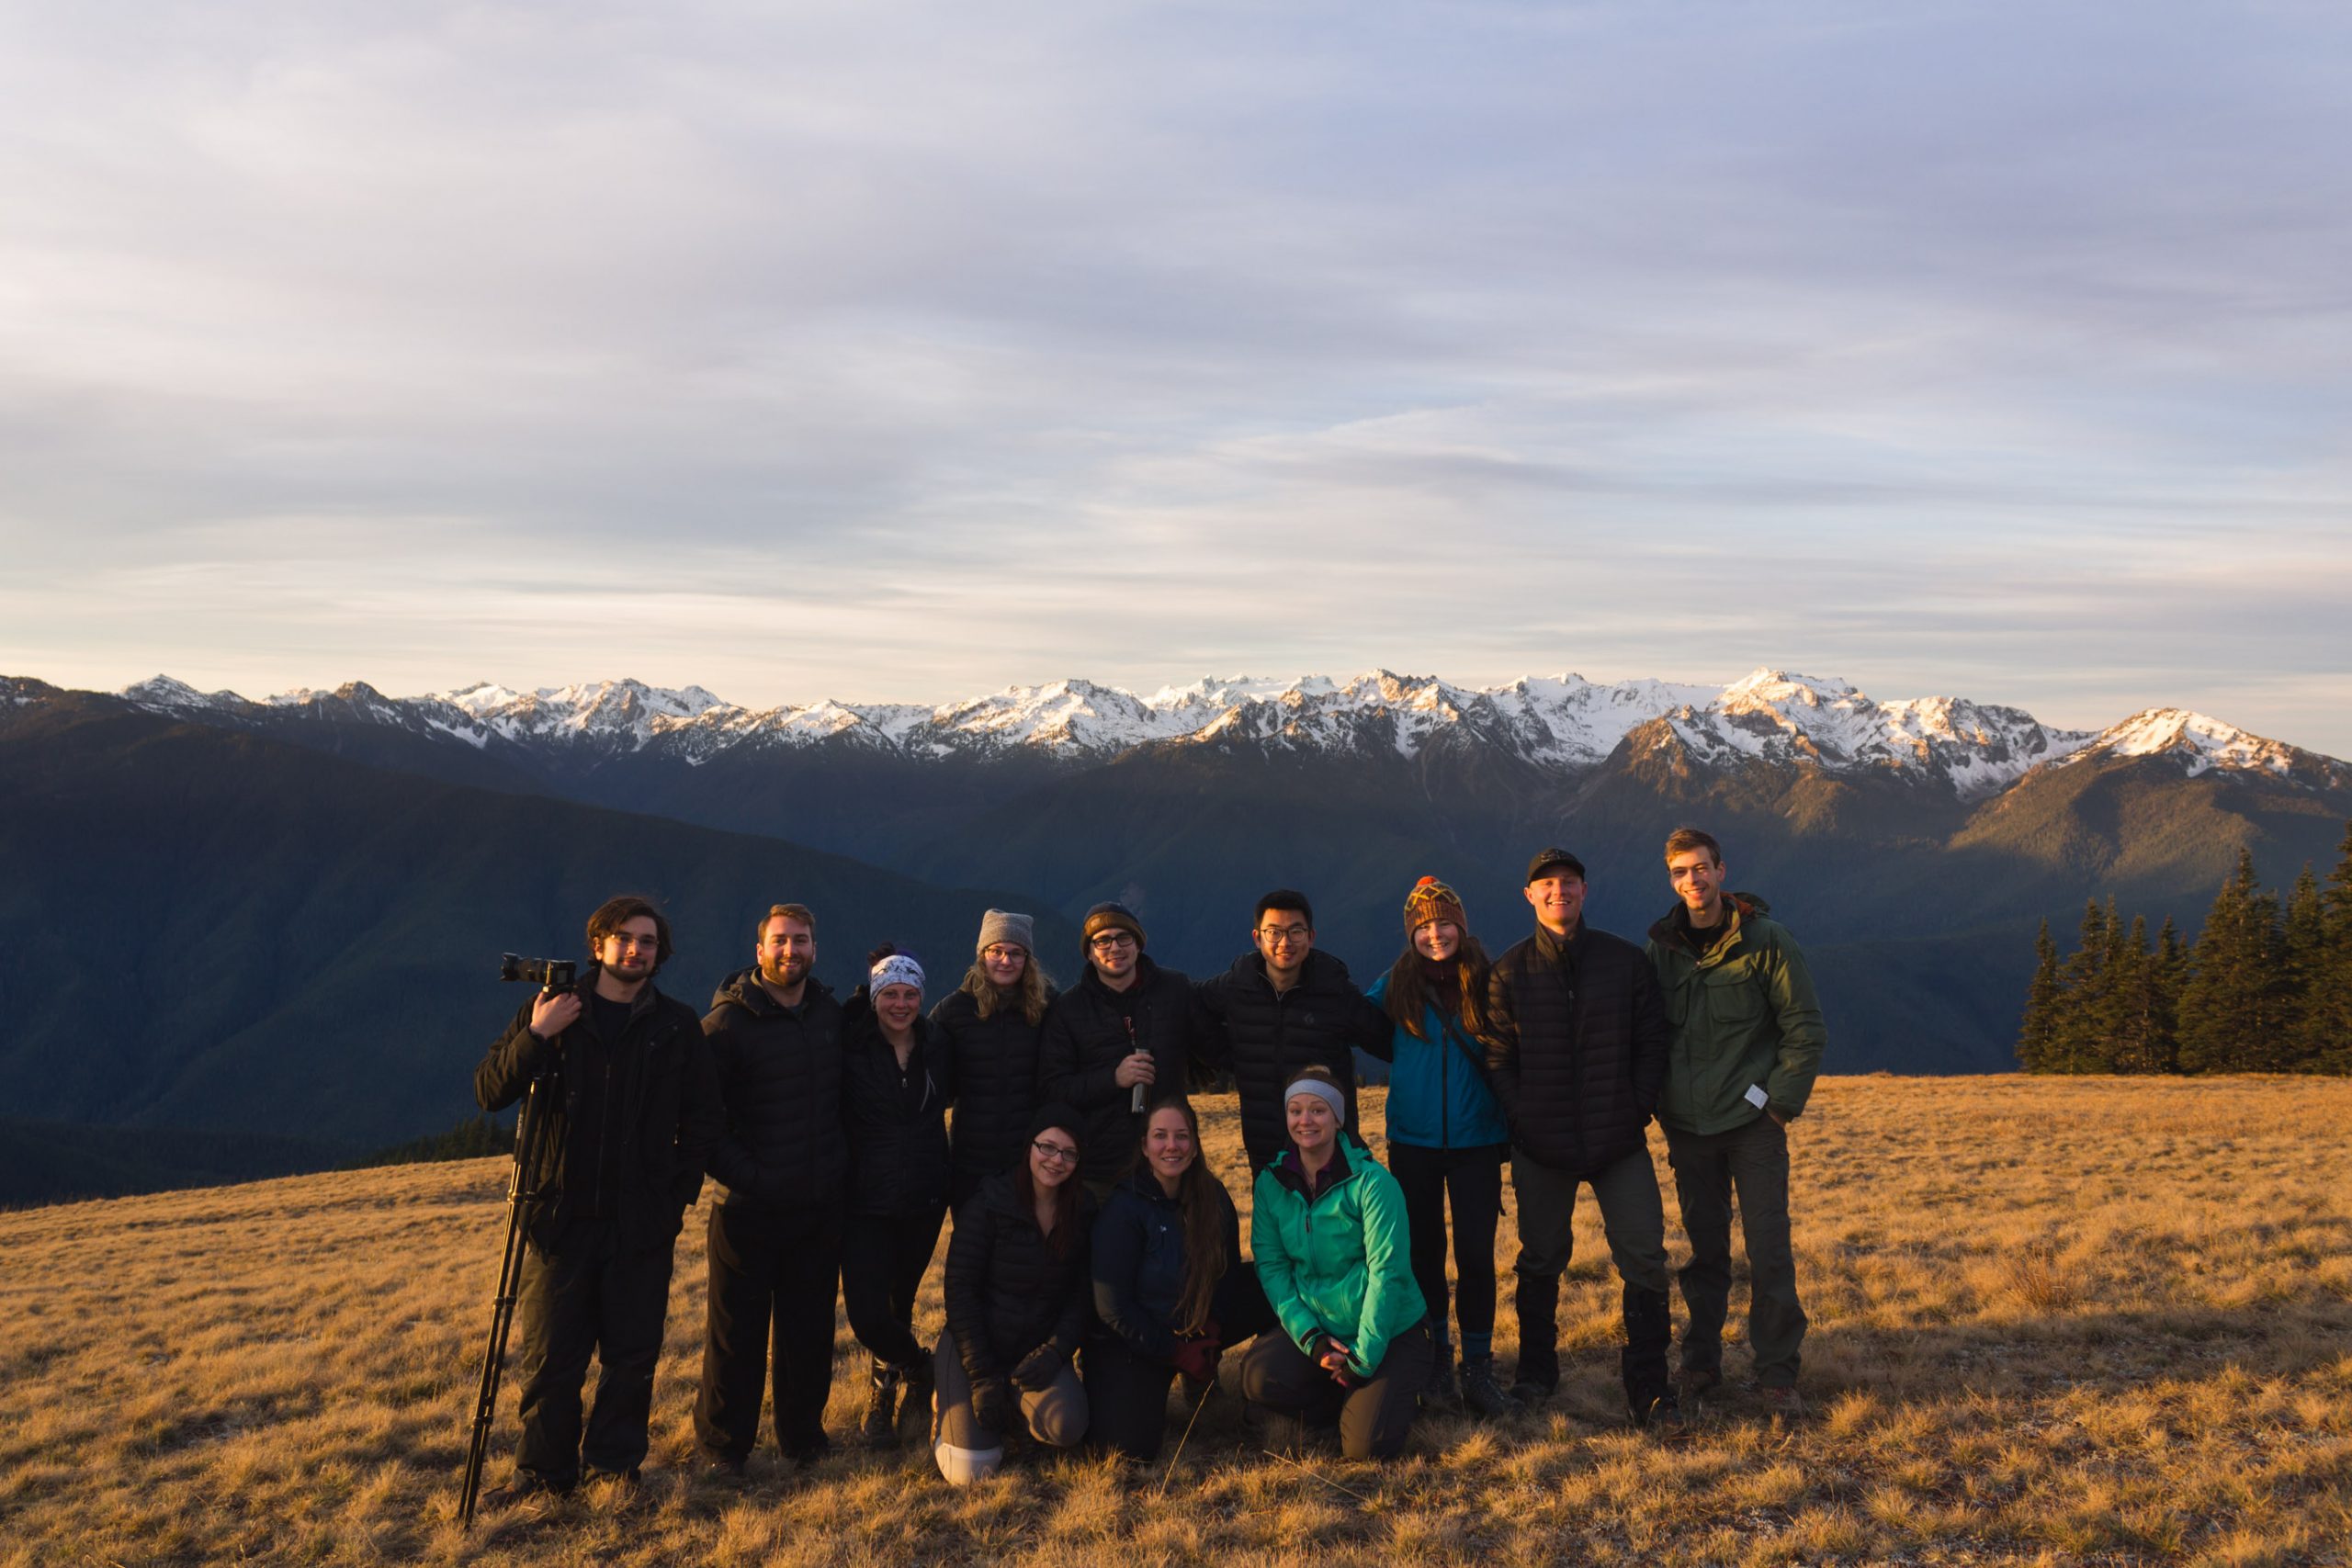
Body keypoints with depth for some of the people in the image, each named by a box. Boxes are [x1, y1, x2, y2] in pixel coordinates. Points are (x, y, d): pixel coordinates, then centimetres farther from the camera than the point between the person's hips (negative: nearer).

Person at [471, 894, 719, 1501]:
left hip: (643, 1222, 1)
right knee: (549, 1354, 3)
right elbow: (489, 1092, -4)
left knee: (632, 1354, 7)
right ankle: (545, 1469, 21)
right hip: (563, 1216, -1)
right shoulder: (549, 1012, 3)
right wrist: (536, 1036, -18)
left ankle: (613, 1462, 24)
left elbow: (702, 1115, 11)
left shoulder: (677, 1026, 5)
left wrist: (682, 1187, 2)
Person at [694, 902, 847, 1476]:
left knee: (810, 1330, 13)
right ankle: (722, 1445, 21)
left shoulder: (831, 1013, 7)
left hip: (821, 1207, 5)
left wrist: (839, 1165, 10)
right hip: (750, 1208, -5)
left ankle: (802, 1435, 28)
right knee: (737, 1333, 5)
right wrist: (746, 1175, -16)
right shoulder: (727, 1021, -11)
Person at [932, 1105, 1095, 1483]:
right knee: (972, 1471, -16)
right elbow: (960, 1292, -14)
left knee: (1067, 1428, -25)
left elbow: (1082, 1294, 2)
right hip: (976, 1346, -3)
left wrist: (1056, 1350, -15)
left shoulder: (1083, 1213, -1)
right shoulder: (987, 1206, -14)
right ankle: (952, 1404, 15)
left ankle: (1016, 1398, 8)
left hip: (1037, 1351, 3)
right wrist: (982, 1377, -17)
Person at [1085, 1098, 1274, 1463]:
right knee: (1129, 1448, -26)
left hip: (1196, 1331, 5)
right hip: (1130, 1342, -5)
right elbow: (1112, 1306, -17)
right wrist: (1174, 1352, -14)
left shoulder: (1213, 1197, -4)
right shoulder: (1123, 1208, -18)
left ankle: (1201, 1379, 8)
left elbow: (1230, 1272, 5)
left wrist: (1211, 1329, -11)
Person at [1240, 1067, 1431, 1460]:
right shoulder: (1272, 1182, -2)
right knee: (1258, 1378, -24)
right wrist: (1310, 1339, -15)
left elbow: (1388, 1272, -19)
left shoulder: (1371, 1182, -16)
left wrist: (1362, 1358, -20)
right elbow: (1271, 1266, -4)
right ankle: (1352, 1397, 6)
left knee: (1367, 1447, -20)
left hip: (1389, 1332, -4)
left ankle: (1384, 1394, 16)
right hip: (1317, 1328, 4)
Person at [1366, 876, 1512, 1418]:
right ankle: (1435, 1354, 22)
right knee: (1424, 1250, 8)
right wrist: (1415, 1073, 8)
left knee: (1476, 1252, -3)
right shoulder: (1396, 986, -1)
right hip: (1413, 1139, 1)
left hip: (1476, 1138, -1)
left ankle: (1478, 1366, 8)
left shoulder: (1486, 982, -1)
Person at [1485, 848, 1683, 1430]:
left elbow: (1652, 1046, 5)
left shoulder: (1626, 961, 2)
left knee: (1644, 1258, -3)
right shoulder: (1510, 971, 1)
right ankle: (1536, 1371, 27)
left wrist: (1637, 1112, -4)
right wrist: (1522, 1121, -7)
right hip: (1541, 1147, 0)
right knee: (1540, 1261, 12)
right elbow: (1498, 1058, 2)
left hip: (1620, 1142, 0)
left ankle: (1648, 1383, 8)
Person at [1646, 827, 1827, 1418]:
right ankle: (1701, 1362, 22)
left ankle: (1777, 1370, 9)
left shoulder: (1765, 939, -5)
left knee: (1769, 1250, -2)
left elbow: (1806, 1029, -3)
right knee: (1705, 1250, 11)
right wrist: (1661, 1106, 6)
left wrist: (1781, 1103, -7)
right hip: (1688, 1126, 3)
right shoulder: (1661, 946, 5)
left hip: (1754, 1124, -3)